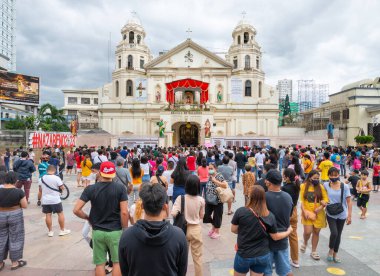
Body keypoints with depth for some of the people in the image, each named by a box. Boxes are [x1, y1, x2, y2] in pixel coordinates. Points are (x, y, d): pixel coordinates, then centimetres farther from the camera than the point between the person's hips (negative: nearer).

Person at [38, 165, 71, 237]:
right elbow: (62, 187, -10)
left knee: (48, 215, 10)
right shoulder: (56, 178, -15)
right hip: (55, 200, -4)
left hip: (45, 200, 4)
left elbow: (40, 190, 10)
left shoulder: (41, 179, 2)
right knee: (60, 213, 8)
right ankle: (62, 230, 14)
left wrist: (40, 199, 22)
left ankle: (50, 231, 17)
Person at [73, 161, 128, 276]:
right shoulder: (120, 188, -11)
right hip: (115, 231, -1)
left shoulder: (90, 189, -6)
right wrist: (125, 230, -1)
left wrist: (88, 218, 10)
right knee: (117, 262, 13)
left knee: (100, 263, 13)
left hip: (97, 231, 2)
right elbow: (124, 212, -13)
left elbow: (76, 210, -8)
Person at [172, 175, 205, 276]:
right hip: (196, 229, 0)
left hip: (184, 229, 0)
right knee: (197, 257, 15)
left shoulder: (180, 198, -17)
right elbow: (201, 216, -1)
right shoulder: (201, 200, -13)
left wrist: (182, 214, -2)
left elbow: (173, 213, -23)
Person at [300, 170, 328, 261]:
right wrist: (304, 211, -11)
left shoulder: (321, 187, 2)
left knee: (316, 232, 9)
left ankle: (313, 252, 25)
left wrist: (321, 207, -14)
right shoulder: (303, 186, -4)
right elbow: (301, 200, -4)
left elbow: (326, 199, 2)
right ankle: (305, 243, 24)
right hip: (307, 213, -2)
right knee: (307, 232, -10)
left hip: (318, 213, 2)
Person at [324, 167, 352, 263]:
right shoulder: (325, 185, -8)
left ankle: (335, 254, 31)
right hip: (331, 214, -1)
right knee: (334, 233, -14)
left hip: (342, 215, 1)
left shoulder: (345, 186, -9)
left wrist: (349, 216, -9)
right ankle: (330, 250, 14)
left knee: (338, 235, 12)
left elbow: (349, 202, -6)